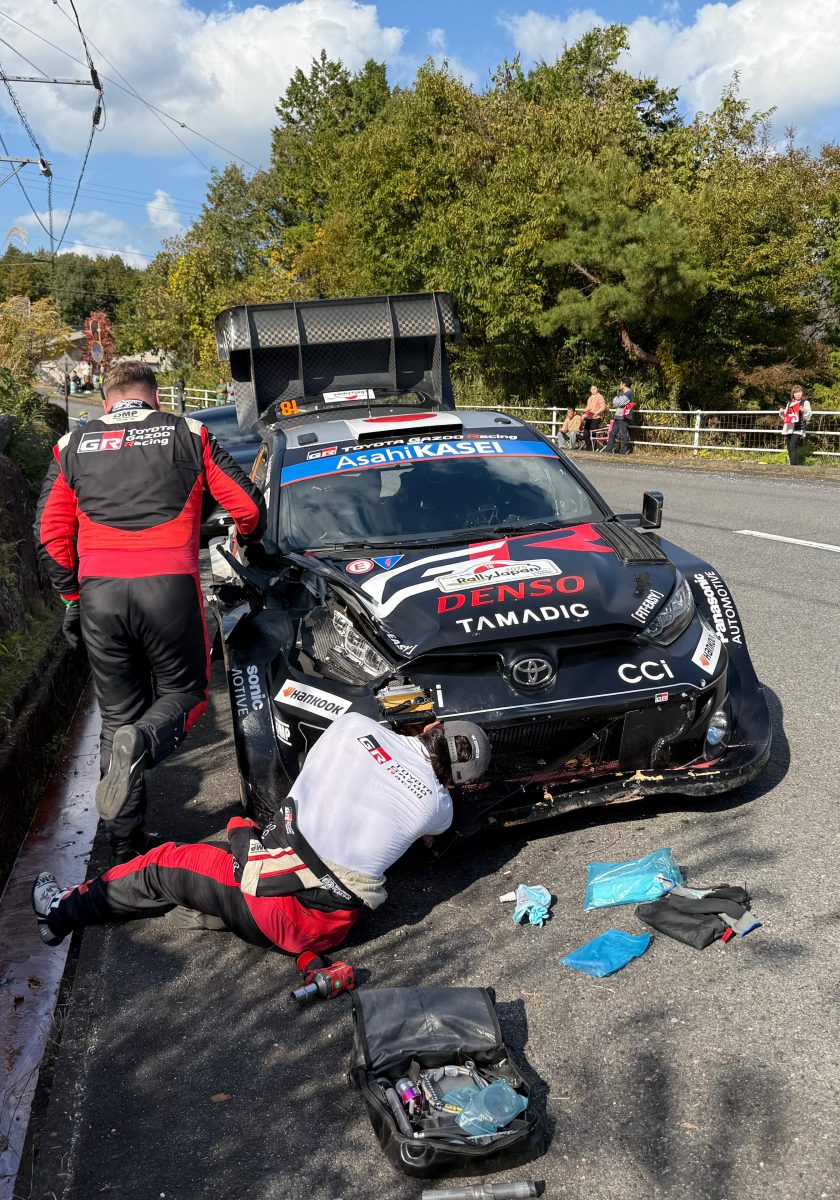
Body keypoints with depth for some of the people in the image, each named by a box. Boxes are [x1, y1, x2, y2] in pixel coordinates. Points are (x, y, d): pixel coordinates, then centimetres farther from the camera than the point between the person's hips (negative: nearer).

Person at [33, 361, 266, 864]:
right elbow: (248, 507, 9)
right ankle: (142, 743, -17)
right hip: (169, 587, -2)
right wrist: (247, 540, 30)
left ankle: (125, 847, 15)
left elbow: (50, 534, 13)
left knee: (118, 715, 14)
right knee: (183, 692, 17)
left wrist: (72, 596, 24)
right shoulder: (188, 434, 12)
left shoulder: (73, 445, 17)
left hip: (99, 594, 2)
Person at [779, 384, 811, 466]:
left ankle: (793, 466, -23)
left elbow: (808, 417, -2)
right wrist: (782, 413, 4)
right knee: (790, 448, 5)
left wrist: (804, 411, -22)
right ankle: (796, 466, 13)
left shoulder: (805, 402, 4)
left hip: (798, 429, -6)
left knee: (792, 446, -20)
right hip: (788, 428, 6)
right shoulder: (789, 403, 18)